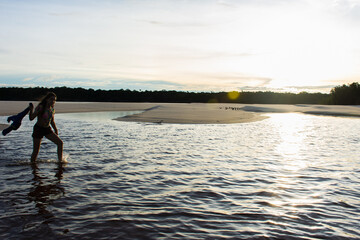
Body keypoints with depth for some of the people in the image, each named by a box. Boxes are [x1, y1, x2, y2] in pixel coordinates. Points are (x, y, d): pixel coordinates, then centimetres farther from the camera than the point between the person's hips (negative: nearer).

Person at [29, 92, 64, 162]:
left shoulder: (52, 109, 1)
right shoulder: (40, 107, -17)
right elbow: (31, 118, -22)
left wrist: (55, 130, 19)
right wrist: (31, 110, -37)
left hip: (47, 129, 5)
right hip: (38, 129, -5)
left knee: (60, 142, -8)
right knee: (36, 151, 1)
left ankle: (60, 161, -2)